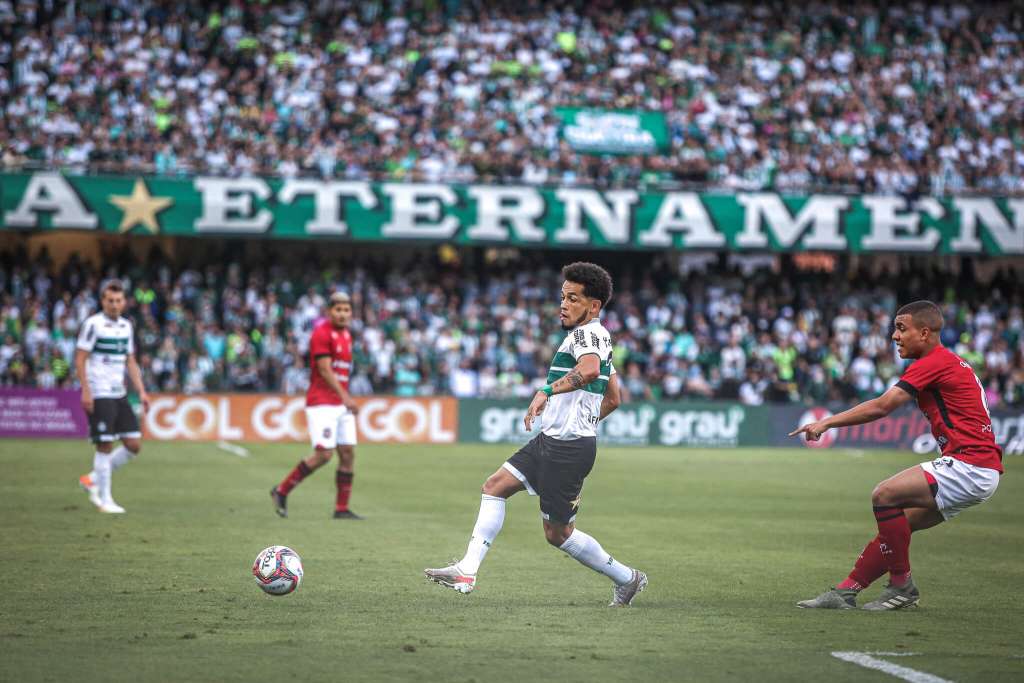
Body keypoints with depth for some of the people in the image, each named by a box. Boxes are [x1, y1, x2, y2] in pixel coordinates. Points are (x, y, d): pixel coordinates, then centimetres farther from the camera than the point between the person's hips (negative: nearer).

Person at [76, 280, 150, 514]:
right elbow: (80, 359, -10)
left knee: (134, 444, 2)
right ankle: (104, 499, 4)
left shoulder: (126, 326, 12)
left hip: (120, 395, 7)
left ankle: (93, 480, 17)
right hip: (99, 396, -7)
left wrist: (141, 391, 10)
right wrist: (85, 391, -17)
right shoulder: (93, 324, -8)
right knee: (105, 446, -6)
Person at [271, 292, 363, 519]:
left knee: (348, 453, 3)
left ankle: (342, 509, 7)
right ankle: (281, 491, 0)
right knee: (324, 453, -14)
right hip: (321, 404, -8)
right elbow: (325, 370, -20)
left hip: (341, 405, 8)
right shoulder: (322, 334, -12)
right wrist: (345, 397, -27)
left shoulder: (346, 334, 15)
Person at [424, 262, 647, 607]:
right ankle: (467, 571, 2)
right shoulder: (598, 338, 18)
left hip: (569, 449, -10)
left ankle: (626, 578, 15)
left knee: (558, 533, -1)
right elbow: (613, 399, 26)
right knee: (495, 486, 6)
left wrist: (547, 390, -44)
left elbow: (589, 370, -38)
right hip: (550, 440, 10)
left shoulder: (588, 333, -13)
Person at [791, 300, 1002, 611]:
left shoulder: (935, 362, -11)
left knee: (885, 495, -18)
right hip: (975, 468, 10)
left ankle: (902, 585, -8)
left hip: (970, 466, -10)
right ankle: (847, 591, 13)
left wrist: (827, 423, -16)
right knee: (897, 524, 11)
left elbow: (882, 406, -18)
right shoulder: (950, 362, 20)